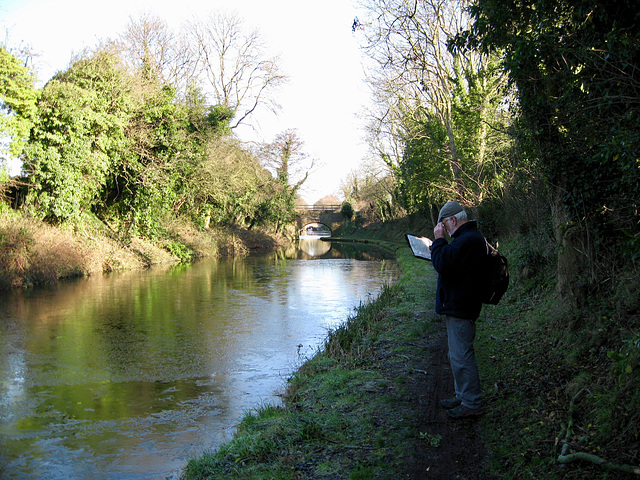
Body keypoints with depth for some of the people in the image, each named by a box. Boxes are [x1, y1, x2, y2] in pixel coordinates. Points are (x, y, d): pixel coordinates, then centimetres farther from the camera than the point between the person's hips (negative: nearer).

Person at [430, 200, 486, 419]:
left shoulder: (468, 240, -21)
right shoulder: (468, 236, 16)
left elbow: (443, 264, -25)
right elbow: (448, 262, 23)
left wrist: (438, 240, -14)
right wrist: (440, 242, 10)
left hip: (459, 309, -12)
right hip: (456, 306, 12)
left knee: (461, 356, -5)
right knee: (458, 355, 20)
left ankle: (472, 404, 3)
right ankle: (463, 396, 31)